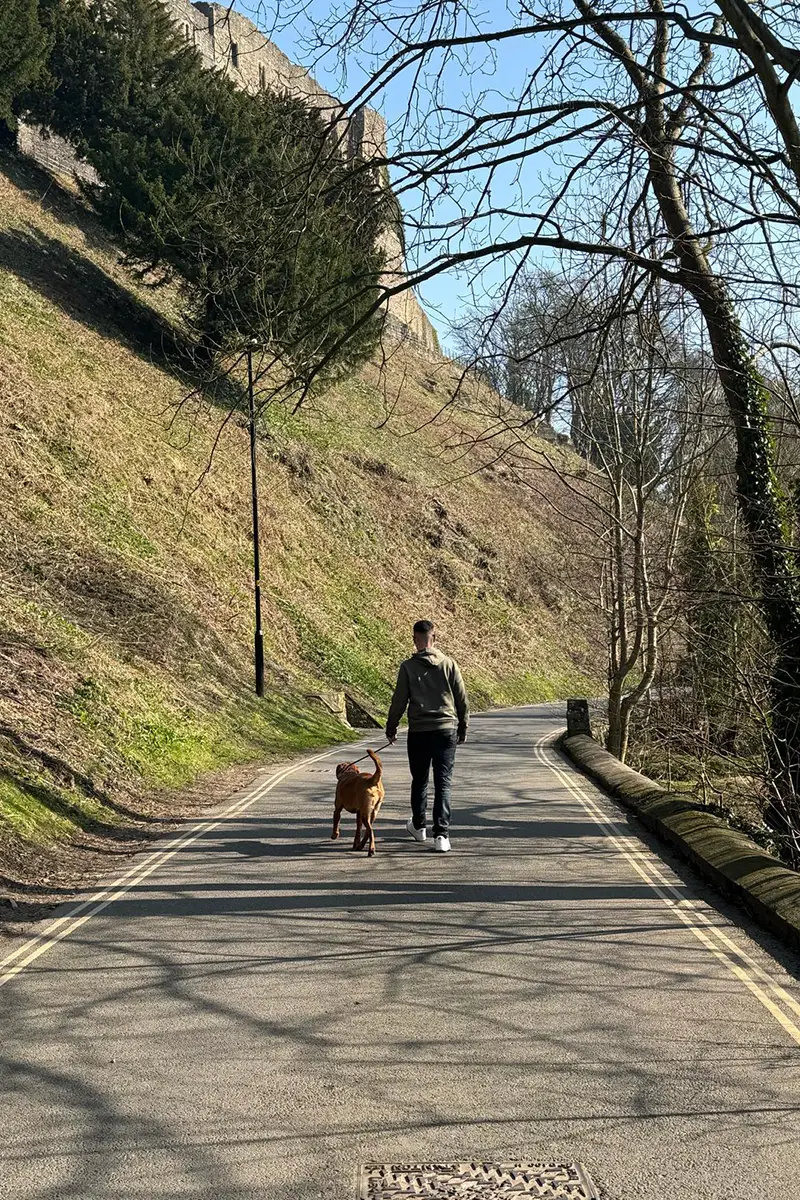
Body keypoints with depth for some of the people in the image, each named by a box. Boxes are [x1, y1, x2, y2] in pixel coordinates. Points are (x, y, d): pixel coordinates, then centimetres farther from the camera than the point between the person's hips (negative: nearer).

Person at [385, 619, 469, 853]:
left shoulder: (408, 667, -5)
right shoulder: (449, 664, 1)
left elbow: (399, 701, -2)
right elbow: (462, 700, 5)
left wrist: (391, 729, 11)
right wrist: (463, 729, 17)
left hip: (419, 732, 0)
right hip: (446, 731, 1)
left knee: (419, 781, 17)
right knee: (443, 784, 1)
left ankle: (418, 826, 33)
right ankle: (441, 834, -8)